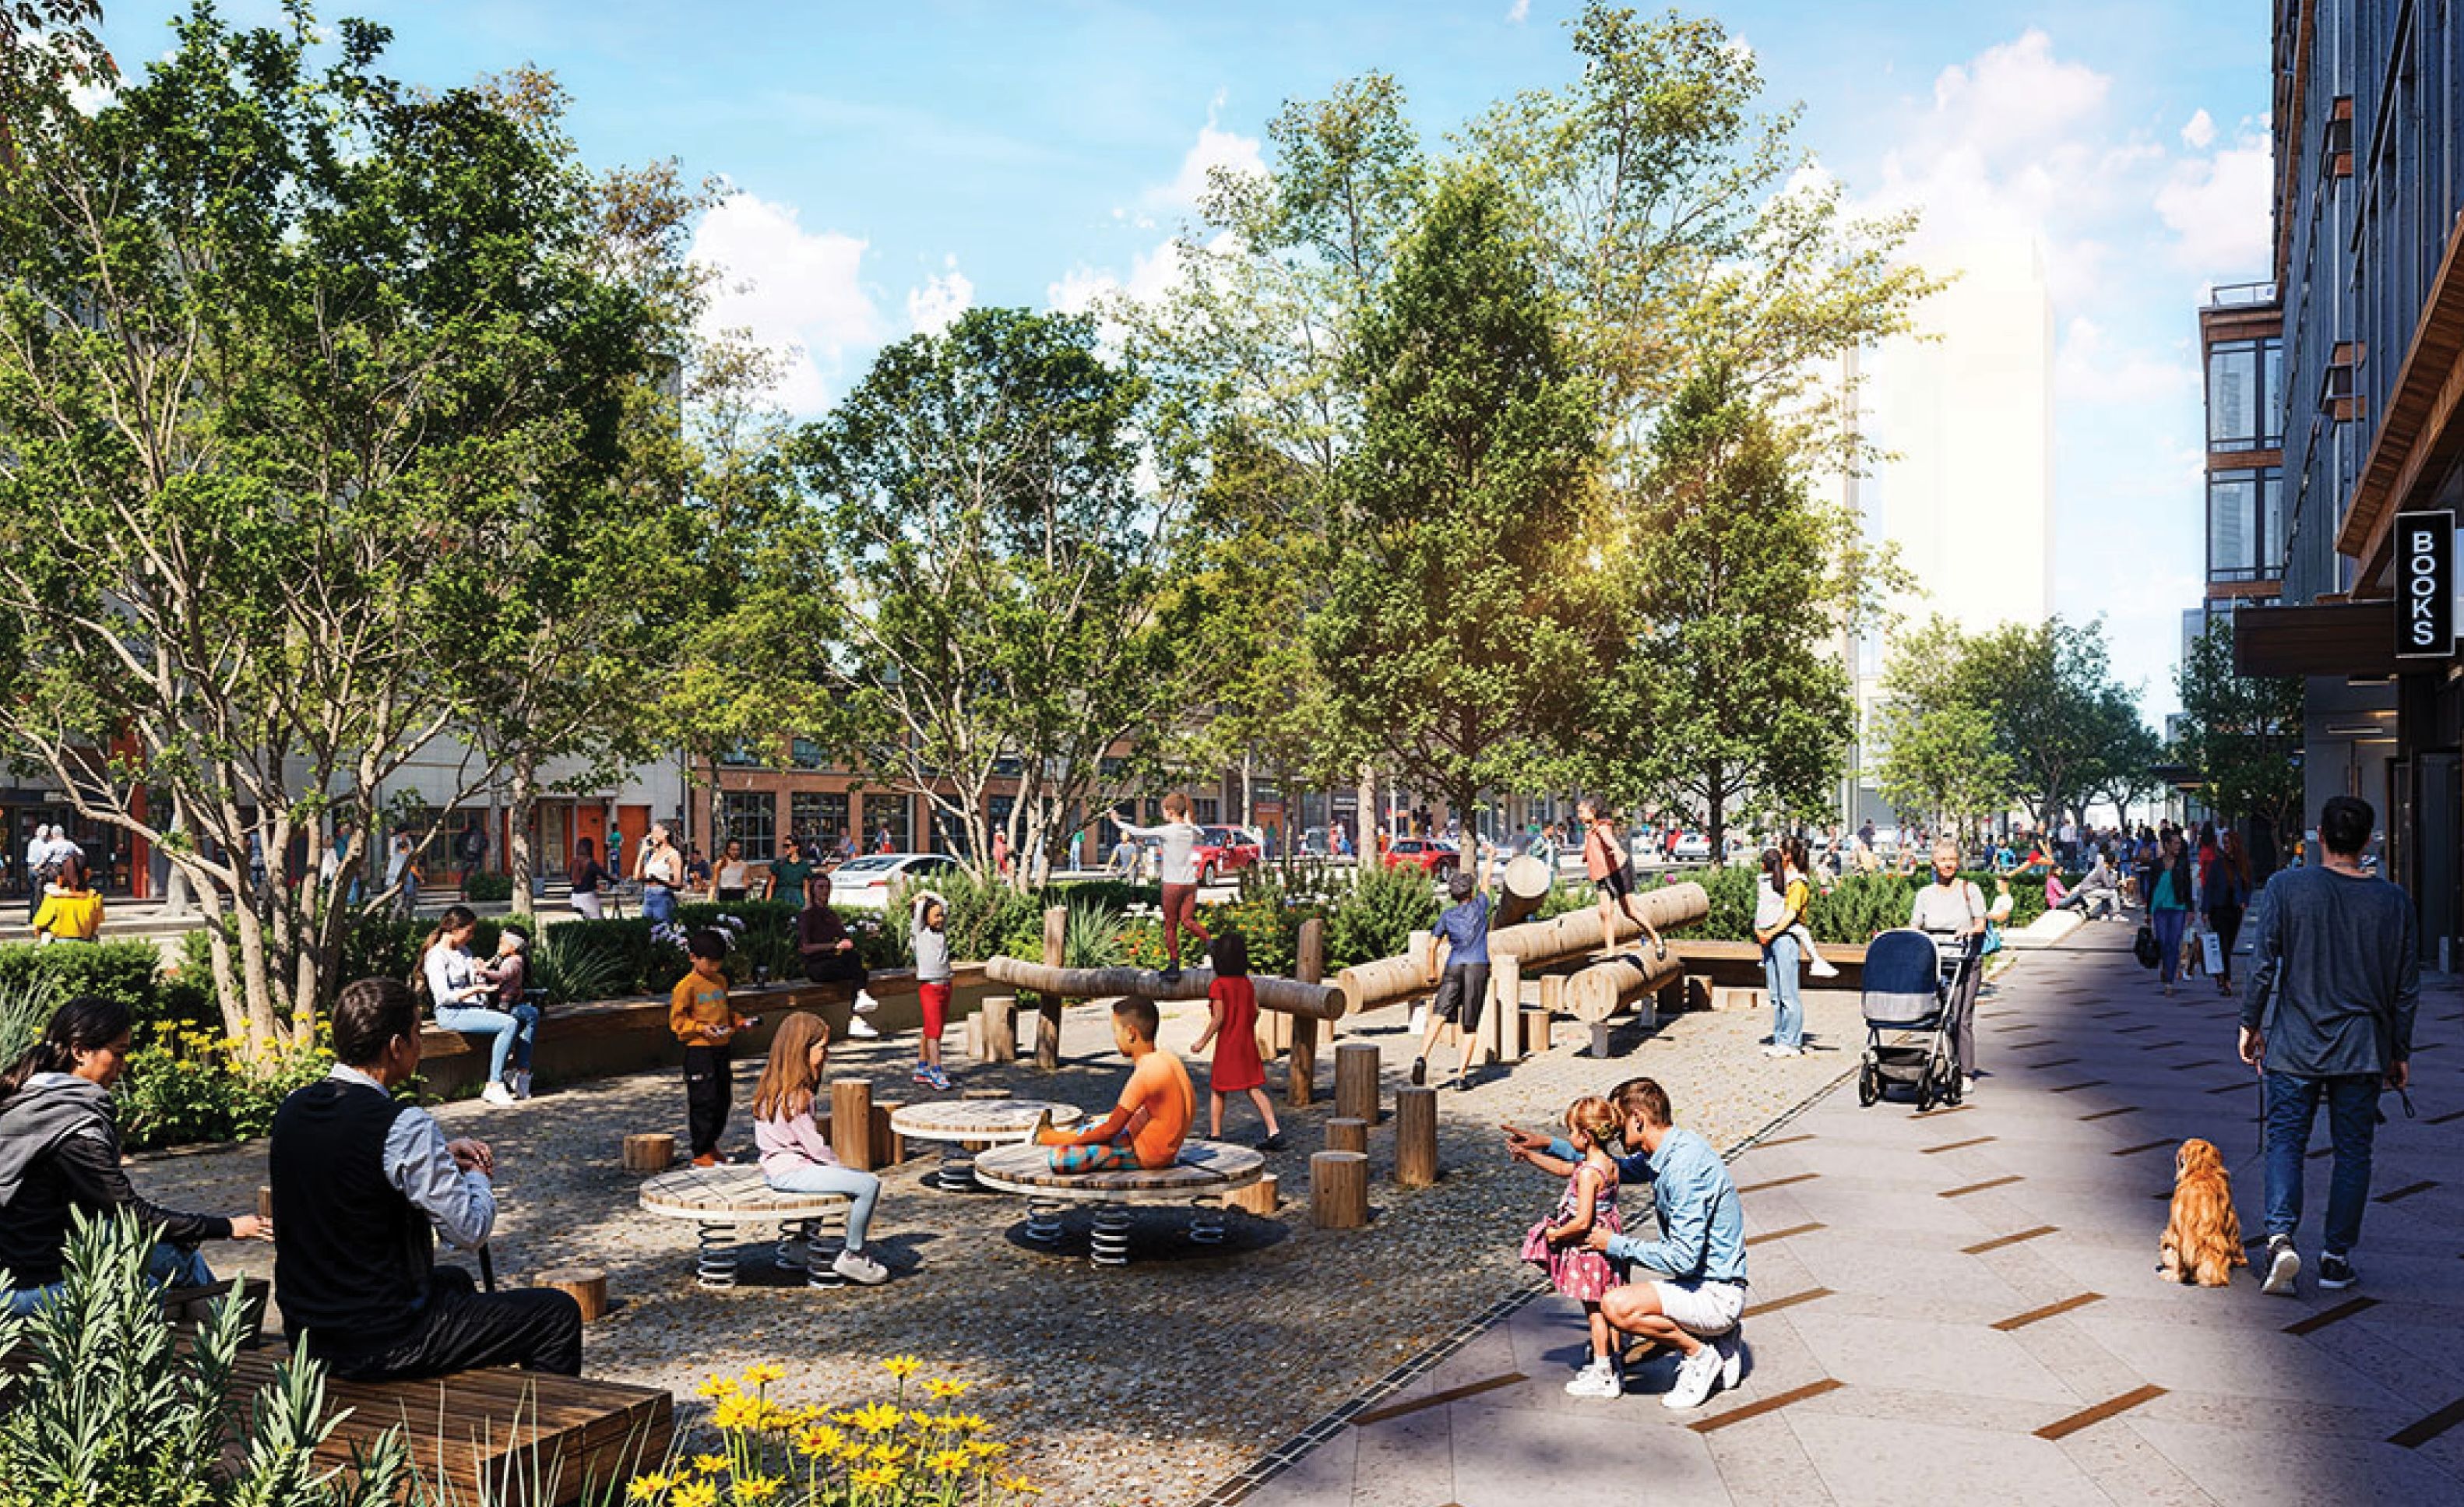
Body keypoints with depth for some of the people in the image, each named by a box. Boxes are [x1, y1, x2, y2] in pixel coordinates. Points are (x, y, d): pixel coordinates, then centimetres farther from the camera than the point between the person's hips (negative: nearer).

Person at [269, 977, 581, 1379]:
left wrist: (439, 1155, 10)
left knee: (454, 1280, 36)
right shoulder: (402, 1124, -24)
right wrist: (477, 1176, 2)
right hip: (379, 1343, -9)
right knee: (559, 1313, 0)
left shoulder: (293, 1106, 0)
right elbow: (471, 1231, -18)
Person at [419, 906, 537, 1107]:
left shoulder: (464, 951, 18)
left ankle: (522, 1072, -10)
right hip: (452, 1014, -9)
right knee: (510, 1023, -28)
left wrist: (481, 974, 3)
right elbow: (443, 997, -19)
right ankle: (493, 1086, -25)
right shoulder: (436, 956, -9)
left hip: (475, 1008, 9)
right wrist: (477, 989, -24)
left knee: (531, 1013, -3)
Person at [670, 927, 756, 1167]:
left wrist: (740, 1022, 8)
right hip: (699, 1050, -7)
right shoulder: (686, 986, -9)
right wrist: (701, 1028, -21)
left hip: (722, 1049, 7)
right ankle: (701, 1153, 4)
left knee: (723, 1098, 12)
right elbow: (678, 1021, -10)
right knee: (703, 1101, -5)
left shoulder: (721, 981, 13)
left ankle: (711, 1144, 26)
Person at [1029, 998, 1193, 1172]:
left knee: (1058, 1157, -12)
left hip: (1147, 1155, -9)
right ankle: (1045, 1134, 50)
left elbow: (1111, 1129, -19)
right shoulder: (1164, 1057, 1)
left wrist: (1071, 1143, -3)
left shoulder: (1145, 1074, -25)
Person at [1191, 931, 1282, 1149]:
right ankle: (1274, 1131, -4)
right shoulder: (1247, 983, 5)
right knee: (1254, 1089, 6)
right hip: (1248, 1044, 5)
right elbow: (1255, 1012, 7)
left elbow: (1218, 1018, -18)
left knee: (1217, 1090, 10)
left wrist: (1202, 1041, -10)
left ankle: (1215, 1135, 15)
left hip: (1227, 1045, -5)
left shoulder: (1218, 986, -14)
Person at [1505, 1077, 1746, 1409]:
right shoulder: (1660, 1154, 6)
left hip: (1715, 1295, -10)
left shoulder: (1685, 1166, -25)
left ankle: (1701, 1355, -2)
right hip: (1697, 1278, 10)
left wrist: (1615, 1244, -16)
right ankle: (1720, 1335, 16)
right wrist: (1545, 1146, 17)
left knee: (1616, 1306, -27)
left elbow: (1683, 1258, -28)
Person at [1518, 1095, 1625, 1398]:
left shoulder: (1588, 1172, -25)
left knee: (1595, 1312, 2)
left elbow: (1582, 1221, -27)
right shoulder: (1610, 1164, 3)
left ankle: (1603, 1376, 11)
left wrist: (1556, 1234, -12)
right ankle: (1612, 1367, 28)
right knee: (1605, 1310, 18)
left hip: (1588, 1247, -9)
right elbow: (1566, 1168, 19)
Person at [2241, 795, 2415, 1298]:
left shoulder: (2286, 887, -7)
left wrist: (2251, 1024, 5)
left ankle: (2280, 1237, -15)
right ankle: (2336, 1258, 13)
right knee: (2353, 1152, 10)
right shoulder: (2395, 901, 0)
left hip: (2295, 1046, -1)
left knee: (2285, 1143, 4)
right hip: (2363, 1049, 2)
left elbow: (2264, 963, -7)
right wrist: (2400, 1052, 15)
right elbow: (2407, 986, 5)